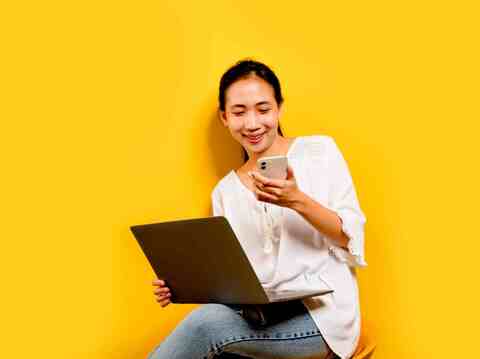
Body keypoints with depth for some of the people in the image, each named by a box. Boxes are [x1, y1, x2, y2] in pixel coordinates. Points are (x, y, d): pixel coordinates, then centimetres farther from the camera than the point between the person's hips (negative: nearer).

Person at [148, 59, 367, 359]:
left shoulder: (319, 151, 2)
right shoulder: (225, 191, 13)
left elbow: (351, 238, -4)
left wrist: (298, 201, -22)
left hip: (323, 315, -3)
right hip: (259, 315, 3)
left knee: (206, 323, -26)